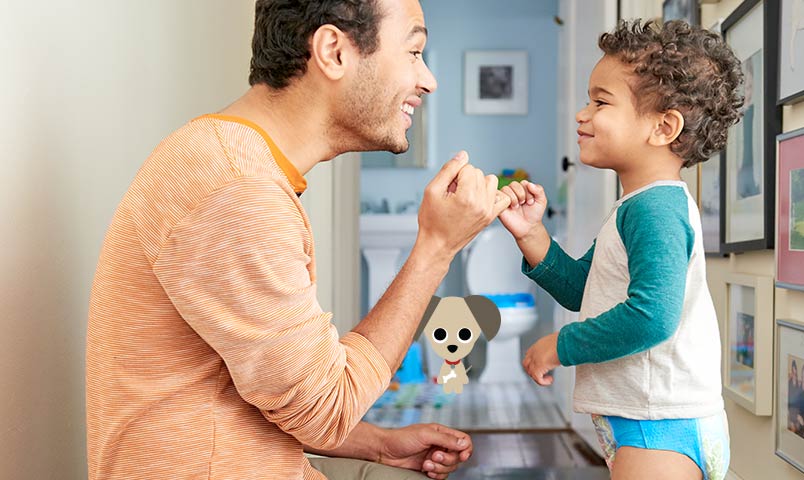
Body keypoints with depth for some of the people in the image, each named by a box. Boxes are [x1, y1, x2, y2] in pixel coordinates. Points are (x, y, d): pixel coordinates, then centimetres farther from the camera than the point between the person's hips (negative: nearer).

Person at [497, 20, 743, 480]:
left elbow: (651, 315, -32)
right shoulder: (640, 206, 12)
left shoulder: (656, 209, -20)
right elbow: (581, 287, 17)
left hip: (663, 428, -10)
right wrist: (531, 234, 3)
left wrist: (561, 345, -19)